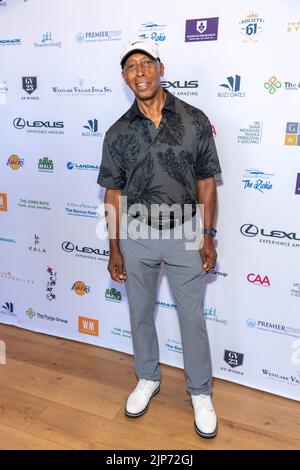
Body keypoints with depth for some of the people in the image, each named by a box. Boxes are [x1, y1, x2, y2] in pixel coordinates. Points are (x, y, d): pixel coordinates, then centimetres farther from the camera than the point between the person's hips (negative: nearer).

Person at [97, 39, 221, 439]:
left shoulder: (194, 120, -5)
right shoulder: (118, 133, -2)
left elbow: (206, 182, -1)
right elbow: (113, 193, 2)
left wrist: (209, 237, -3)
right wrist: (115, 249, 1)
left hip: (184, 235, -1)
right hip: (137, 237, 2)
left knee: (192, 317, 10)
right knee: (141, 313, 16)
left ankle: (200, 393, 31)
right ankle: (148, 379, 41)